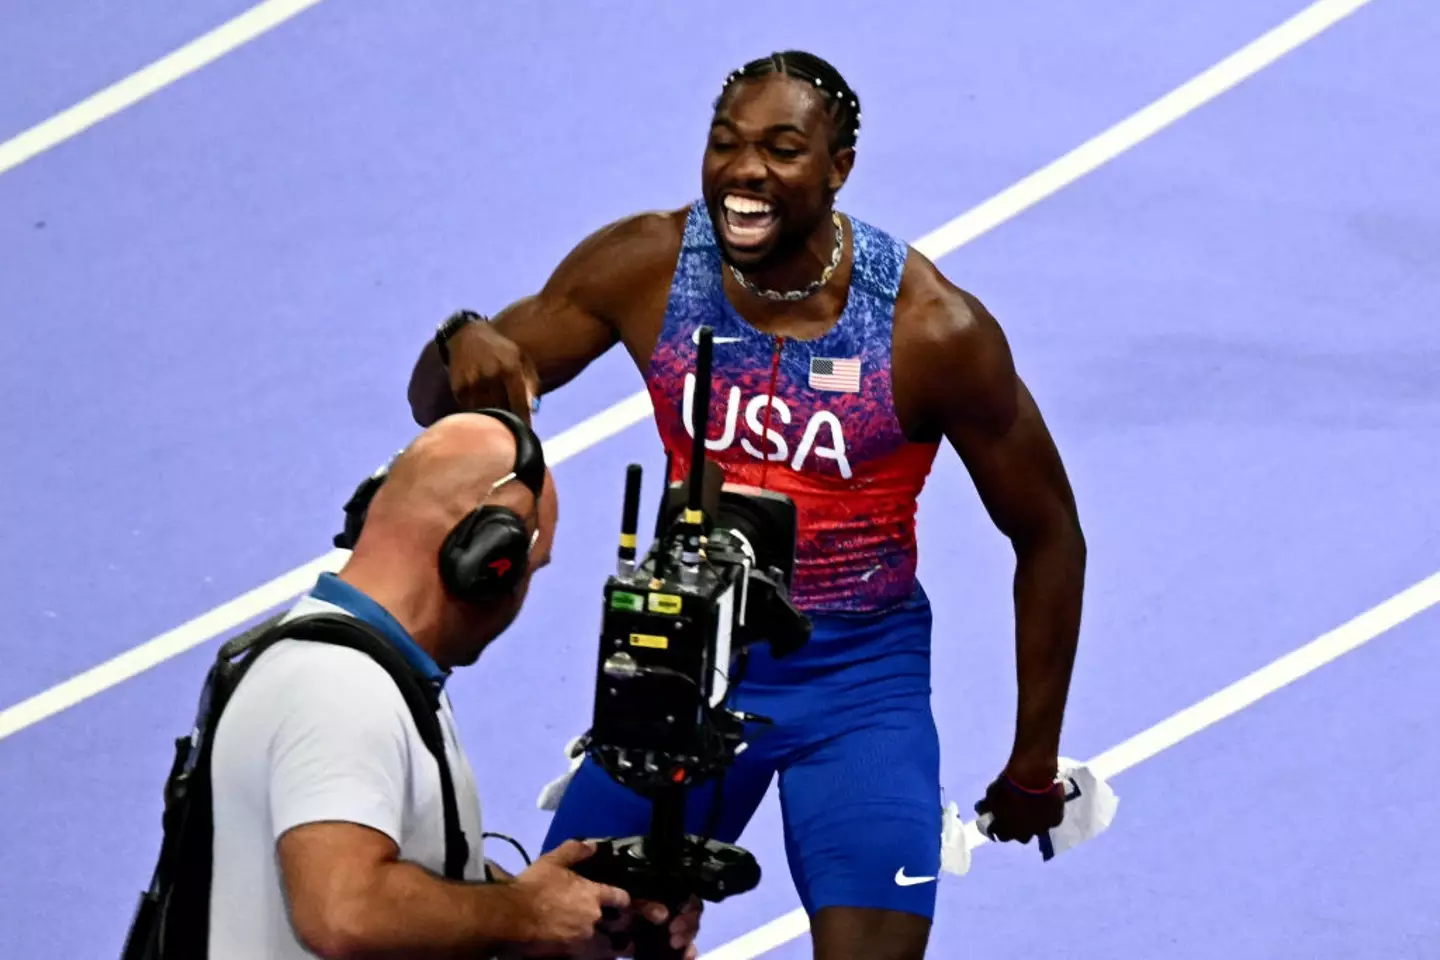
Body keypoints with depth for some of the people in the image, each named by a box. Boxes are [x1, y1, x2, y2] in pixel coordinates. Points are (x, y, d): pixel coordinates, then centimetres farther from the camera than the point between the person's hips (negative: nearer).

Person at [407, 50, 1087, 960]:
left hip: (859, 679, -3)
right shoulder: (644, 266, -11)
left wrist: (1036, 763, 1)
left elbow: (1048, 537, -5)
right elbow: (439, 407, -3)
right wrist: (462, 346, -29)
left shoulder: (935, 329, -18)